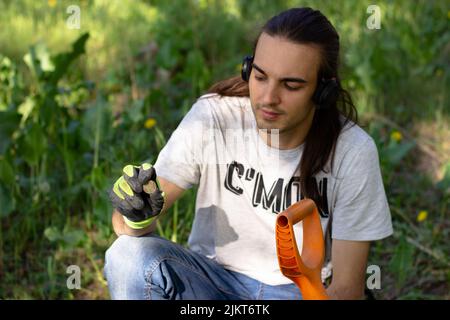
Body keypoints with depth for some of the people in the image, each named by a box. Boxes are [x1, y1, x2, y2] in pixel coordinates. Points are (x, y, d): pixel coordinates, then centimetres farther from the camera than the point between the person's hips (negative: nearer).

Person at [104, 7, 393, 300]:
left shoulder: (352, 151, -17)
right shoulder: (212, 117, -16)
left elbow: (347, 286, -12)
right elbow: (125, 224, -14)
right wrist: (137, 215, -37)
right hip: (211, 275, 2)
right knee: (130, 254, -27)